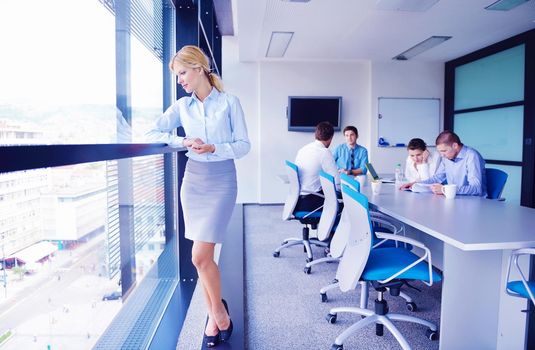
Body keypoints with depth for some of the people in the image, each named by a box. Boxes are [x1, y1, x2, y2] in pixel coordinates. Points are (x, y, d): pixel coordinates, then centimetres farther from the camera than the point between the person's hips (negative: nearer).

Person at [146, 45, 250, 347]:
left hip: (221, 180, -4)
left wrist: (213, 148, -19)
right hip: (193, 179, 4)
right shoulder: (181, 106, 8)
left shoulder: (230, 102, -2)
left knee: (200, 256, -10)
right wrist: (182, 141, -13)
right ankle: (214, 314, 27)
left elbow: (244, 145, -3)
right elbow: (153, 133, 4)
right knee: (203, 256, 9)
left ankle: (218, 308, 17)